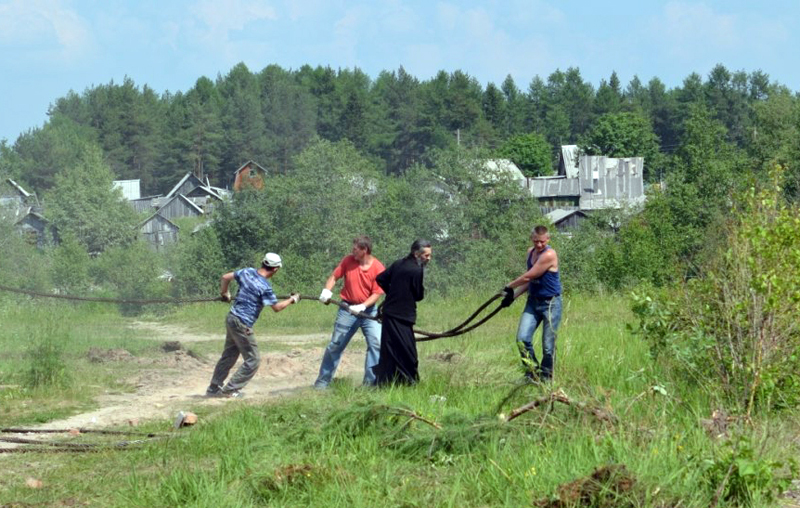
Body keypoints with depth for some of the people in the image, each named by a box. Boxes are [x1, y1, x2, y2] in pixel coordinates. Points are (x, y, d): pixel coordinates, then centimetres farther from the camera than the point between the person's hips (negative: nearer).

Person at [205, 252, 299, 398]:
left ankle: (214, 388, 23)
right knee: (253, 360, 3)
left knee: (228, 356, 18)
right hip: (242, 324, -8)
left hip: (231, 319, 8)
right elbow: (276, 307, -9)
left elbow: (225, 277, 13)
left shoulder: (247, 272, 2)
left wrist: (224, 293, 31)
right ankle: (230, 390, 4)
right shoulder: (264, 287, -19)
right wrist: (292, 300, 7)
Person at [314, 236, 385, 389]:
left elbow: (377, 293, -13)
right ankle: (323, 380, 14)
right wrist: (327, 291, -16)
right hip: (347, 309, 1)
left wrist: (362, 307, -25)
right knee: (336, 345, 4)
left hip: (368, 310, -1)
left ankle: (370, 381, -7)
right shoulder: (348, 260, -4)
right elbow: (334, 276, 3)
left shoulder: (378, 268, -11)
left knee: (376, 343, -13)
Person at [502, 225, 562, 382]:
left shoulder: (549, 255, -19)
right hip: (533, 301, 7)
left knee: (548, 345, -2)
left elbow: (528, 277, -17)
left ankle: (545, 377, 11)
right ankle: (532, 370, 10)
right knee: (522, 338, -5)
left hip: (550, 303, -7)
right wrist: (513, 295, 10)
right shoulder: (530, 252, 8)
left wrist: (509, 287, -4)